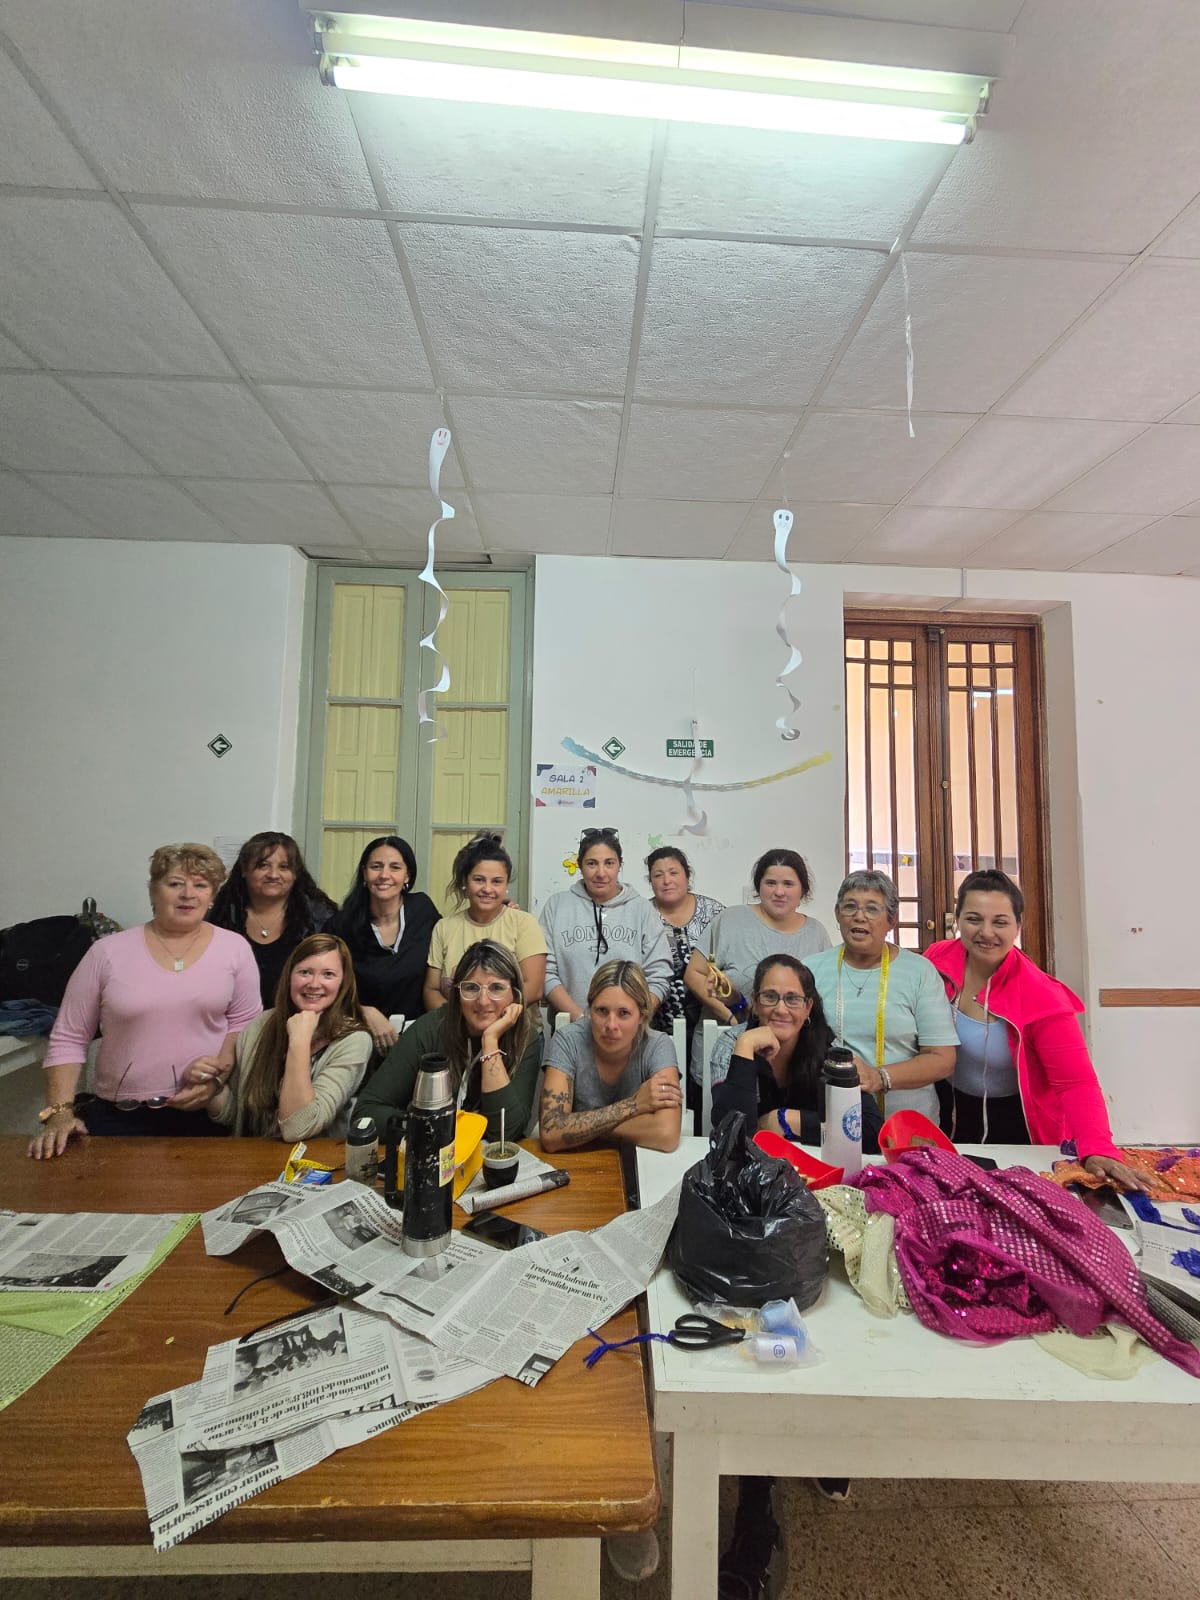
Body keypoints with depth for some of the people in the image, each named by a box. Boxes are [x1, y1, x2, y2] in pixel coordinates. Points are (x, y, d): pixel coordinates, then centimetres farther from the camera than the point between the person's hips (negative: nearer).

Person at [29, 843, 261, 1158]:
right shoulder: (108, 952, -1)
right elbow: (68, 1039, 3)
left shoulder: (234, 948, -1)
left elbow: (246, 1024, 2)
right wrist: (60, 1112, -6)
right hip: (119, 1117, 1)